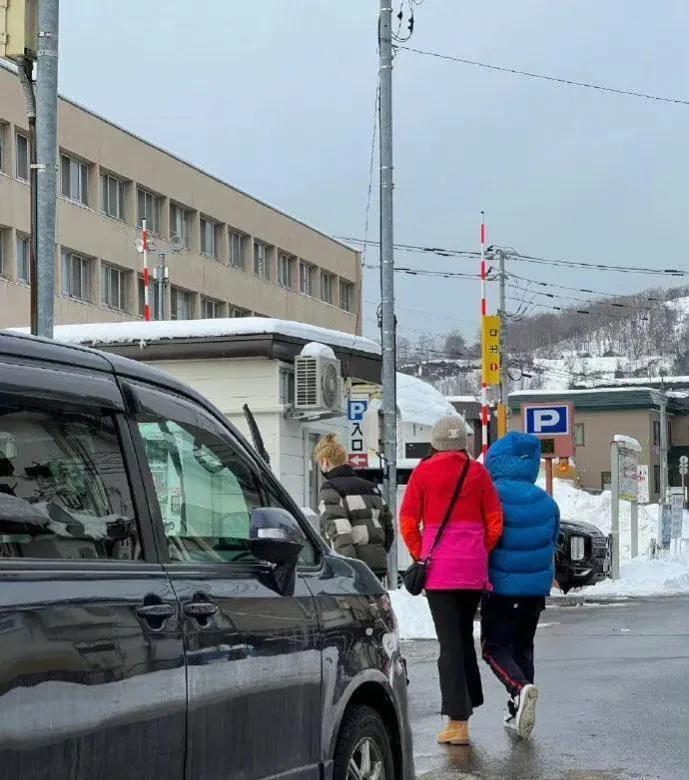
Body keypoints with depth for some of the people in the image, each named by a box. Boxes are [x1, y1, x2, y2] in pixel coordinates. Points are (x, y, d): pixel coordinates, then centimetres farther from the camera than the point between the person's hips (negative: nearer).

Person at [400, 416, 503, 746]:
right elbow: (494, 523, 2)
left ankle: (458, 722, -6)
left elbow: (408, 522, -2)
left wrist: (420, 556, 10)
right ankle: (467, 703, 25)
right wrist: (480, 554, 14)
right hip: (473, 569, 3)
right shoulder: (478, 472, 4)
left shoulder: (423, 472, -2)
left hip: (439, 569, -3)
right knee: (464, 635, 20)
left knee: (449, 642, -3)